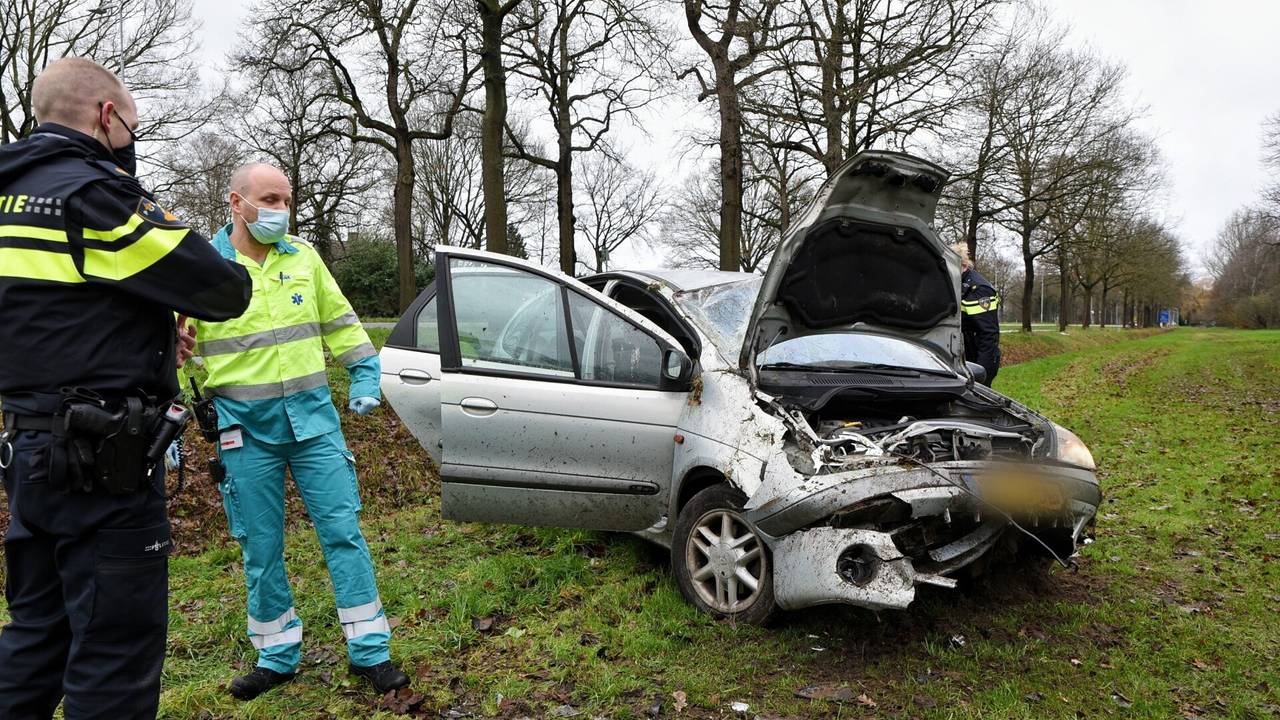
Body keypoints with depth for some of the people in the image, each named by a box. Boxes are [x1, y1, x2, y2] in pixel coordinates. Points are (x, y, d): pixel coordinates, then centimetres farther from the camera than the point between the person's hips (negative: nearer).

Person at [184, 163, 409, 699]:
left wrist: (365, 375, 6)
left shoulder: (303, 257, 6)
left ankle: (370, 651, 12)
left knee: (342, 530, 1)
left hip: (313, 416, 2)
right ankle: (277, 656, 26)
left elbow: (339, 321, 14)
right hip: (245, 428, -1)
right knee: (260, 548, 8)